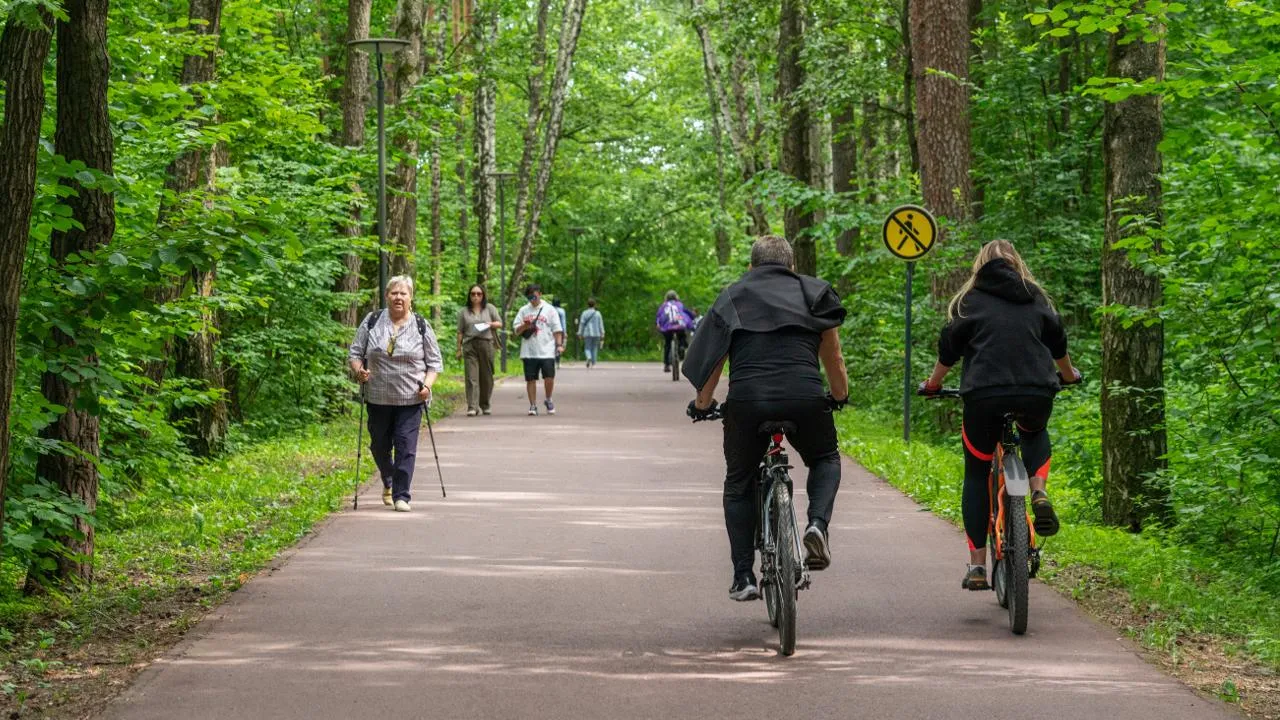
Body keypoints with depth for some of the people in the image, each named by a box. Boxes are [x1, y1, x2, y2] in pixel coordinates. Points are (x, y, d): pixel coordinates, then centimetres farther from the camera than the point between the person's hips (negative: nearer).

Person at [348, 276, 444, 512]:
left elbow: (435, 362, 6)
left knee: (406, 447, -8)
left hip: (410, 399, -2)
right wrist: (359, 371, -12)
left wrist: (427, 385, -9)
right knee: (379, 445, 12)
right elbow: (355, 353, 8)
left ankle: (401, 496, -4)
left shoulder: (421, 326, 1)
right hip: (378, 398, 2)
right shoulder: (372, 322, 3)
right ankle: (388, 482, 39)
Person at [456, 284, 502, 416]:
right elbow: (460, 332, 10)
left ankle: (484, 405, 19)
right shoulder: (463, 312, 11)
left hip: (486, 344, 1)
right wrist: (459, 349, 5)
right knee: (471, 377, -9)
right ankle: (472, 407, -14)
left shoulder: (490, 309, 12)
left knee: (486, 377, 5)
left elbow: (500, 323, 14)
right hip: (470, 345, -1)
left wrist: (491, 324, -7)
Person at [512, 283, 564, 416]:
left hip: (546, 351, -2)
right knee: (531, 379, 2)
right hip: (529, 352, 2)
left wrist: (559, 345, -5)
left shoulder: (549, 310, 6)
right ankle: (533, 405, 10)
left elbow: (557, 330, 6)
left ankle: (548, 400, 16)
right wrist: (524, 326, -11)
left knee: (549, 378, -8)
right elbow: (516, 330, 9)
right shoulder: (523, 311, 11)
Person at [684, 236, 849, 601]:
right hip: (804, 396, 0)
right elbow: (833, 358, 26)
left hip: (746, 399, 0)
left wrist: (702, 405, 30)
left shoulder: (733, 295, 21)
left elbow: (712, 358, 16)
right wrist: (840, 397, 43)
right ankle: (818, 524, -1)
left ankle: (743, 577, 12)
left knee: (739, 485, 19)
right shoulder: (812, 292, 21)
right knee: (825, 460, 28)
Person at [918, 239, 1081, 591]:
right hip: (1036, 392, 2)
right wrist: (1069, 374, 48)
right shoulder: (1037, 300, 19)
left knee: (976, 476, 11)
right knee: (1035, 433, 36)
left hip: (984, 394, -2)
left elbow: (949, 347, 10)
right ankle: (1039, 493, 7)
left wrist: (933, 383, 27)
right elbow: (1058, 343, 28)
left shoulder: (970, 301, 11)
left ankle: (977, 565, 4)